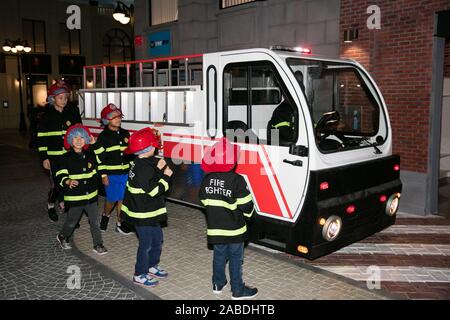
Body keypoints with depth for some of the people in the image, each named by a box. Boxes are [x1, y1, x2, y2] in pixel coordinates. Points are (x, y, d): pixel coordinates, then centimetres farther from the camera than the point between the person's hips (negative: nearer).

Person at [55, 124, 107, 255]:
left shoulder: (90, 155, 3)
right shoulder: (66, 159, -11)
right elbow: (60, 176, -20)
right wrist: (68, 181, -35)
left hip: (91, 195, 4)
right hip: (74, 197, -4)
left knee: (95, 221, 6)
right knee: (72, 222, 12)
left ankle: (98, 244, 18)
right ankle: (62, 237, 41)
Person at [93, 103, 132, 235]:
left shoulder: (125, 133, 7)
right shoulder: (103, 136, -9)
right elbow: (99, 157, -10)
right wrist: (103, 175, -12)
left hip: (125, 173, 5)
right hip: (111, 174, -4)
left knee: (122, 198, 9)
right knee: (112, 199, 4)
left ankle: (119, 223, 21)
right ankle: (105, 215, 33)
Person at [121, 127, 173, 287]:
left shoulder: (140, 163, 5)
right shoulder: (144, 168, -25)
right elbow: (154, 190, -24)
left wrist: (160, 169, -9)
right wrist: (165, 177, -15)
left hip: (149, 211, 10)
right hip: (143, 214, -10)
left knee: (157, 238, 21)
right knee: (146, 243, 5)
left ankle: (152, 266, 39)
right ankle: (140, 275, 22)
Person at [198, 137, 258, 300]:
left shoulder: (207, 178, -4)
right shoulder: (236, 180, -20)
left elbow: (203, 199, 9)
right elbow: (246, 205, -15)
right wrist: (248, 212, 6)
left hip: (214, 227, 5)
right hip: (234, 228, -5)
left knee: (219, 255, 21)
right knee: (235, 258, 9)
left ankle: (218, 284, 34)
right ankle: (238, 290, 20)